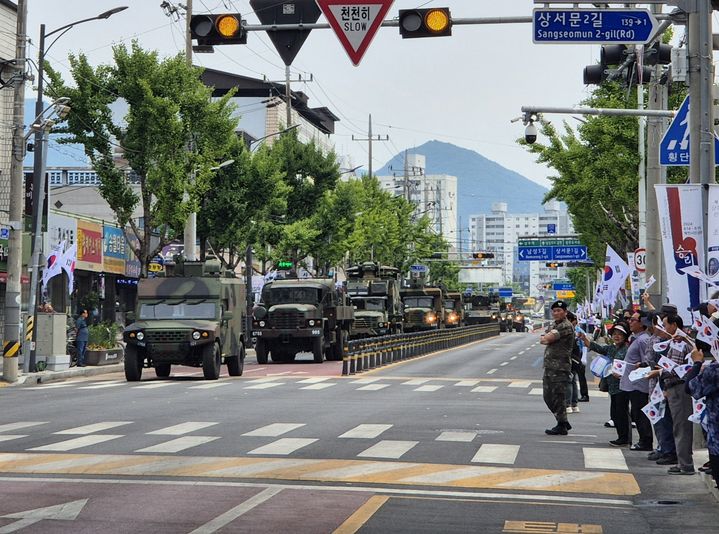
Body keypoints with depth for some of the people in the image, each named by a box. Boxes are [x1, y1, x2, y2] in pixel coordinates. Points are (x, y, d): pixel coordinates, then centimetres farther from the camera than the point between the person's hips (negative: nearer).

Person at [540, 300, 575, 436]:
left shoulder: (566, 326, -11)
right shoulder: (552, 325, 20)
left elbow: (547, 339, -17)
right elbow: (542, 340, 10)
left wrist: (547, 338, 4)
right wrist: (550, 338, -8)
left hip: (560, 368, -9)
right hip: (549, 366, 9)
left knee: (557, 398, -6)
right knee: (548, 397, 12)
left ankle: (561, 426, 3)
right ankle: (564, 422, 23)